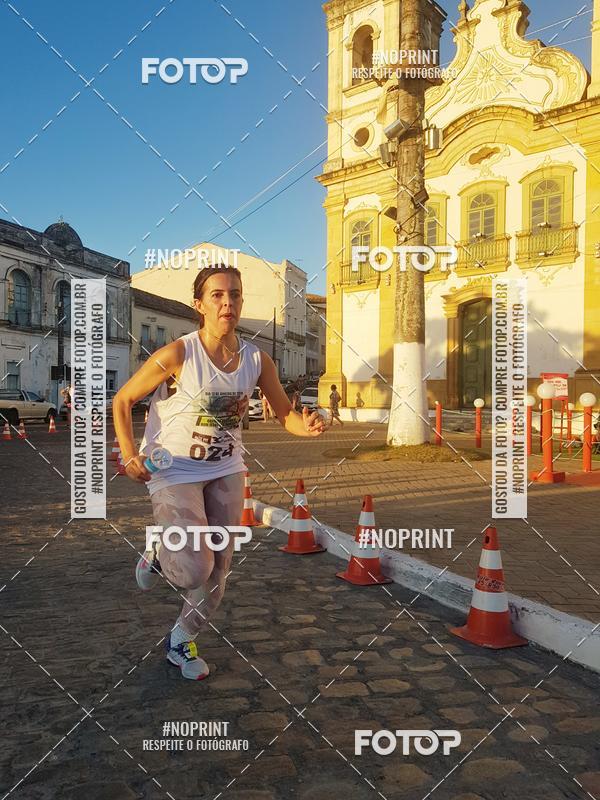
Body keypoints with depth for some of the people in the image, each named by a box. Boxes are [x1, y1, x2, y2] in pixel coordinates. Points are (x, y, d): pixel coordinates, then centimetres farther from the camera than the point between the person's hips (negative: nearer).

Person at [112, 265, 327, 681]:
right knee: (194, 571, -15)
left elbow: (286, 414, 2)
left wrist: (305, 425, -21)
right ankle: (158, 555, 22)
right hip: (174, 472, -4)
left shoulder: (257, 360, -7)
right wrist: (131, 455, -18)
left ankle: (182, 642, 35)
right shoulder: (178, 355, -18)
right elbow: (122, 400, -8)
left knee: (218, 569, 10)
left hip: (226, 471, 5)